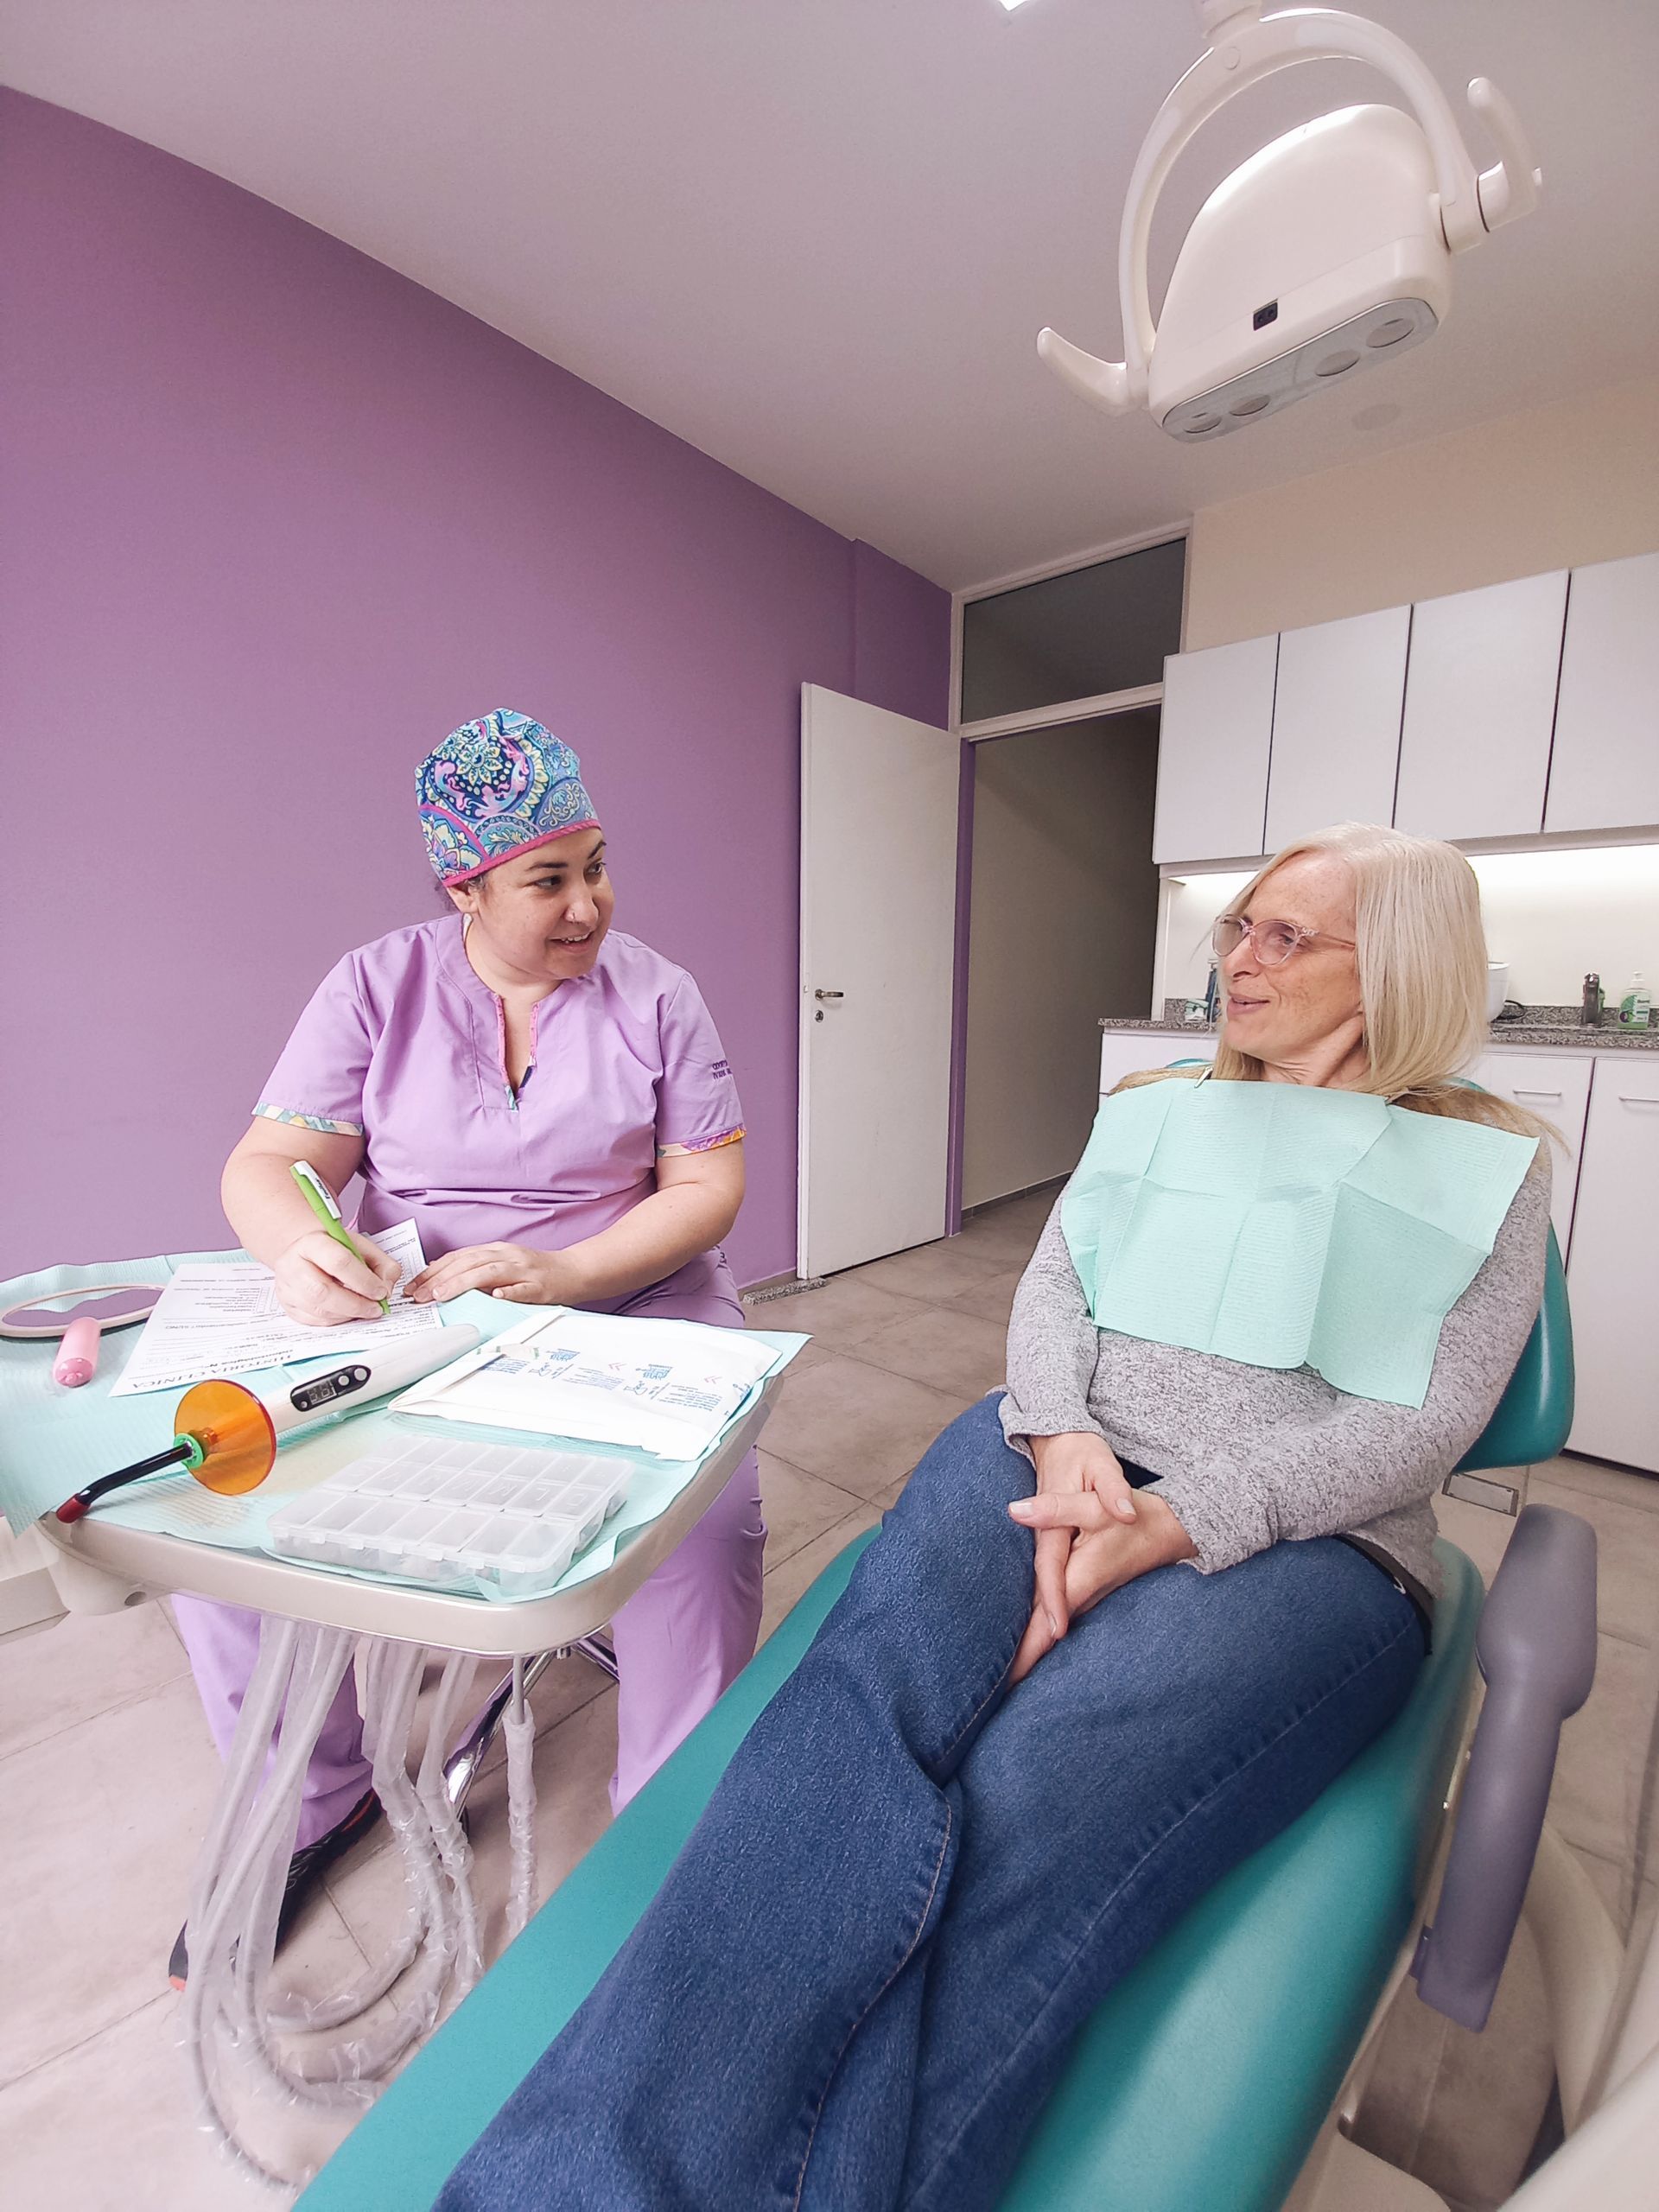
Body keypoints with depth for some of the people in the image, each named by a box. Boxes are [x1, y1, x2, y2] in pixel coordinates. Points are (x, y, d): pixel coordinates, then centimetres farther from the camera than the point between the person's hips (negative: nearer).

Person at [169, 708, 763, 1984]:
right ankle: (313, 1805, 16)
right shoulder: (377, 986, 4)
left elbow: (709, 1187, -4)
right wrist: (301, 1246, -26)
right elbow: (266, 1164, -1)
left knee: (706, 1520, -26)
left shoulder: (656, 995, 1)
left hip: (631, 1315, -1)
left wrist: (564, 1274, -19)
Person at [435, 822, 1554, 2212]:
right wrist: (1064, 1443, -12)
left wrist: (1169, 1524, -16)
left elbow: (1423, 1423, -2)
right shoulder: (1154, 1105, 20)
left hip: (1295, 1538, -1)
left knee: (1033, 1797, -33)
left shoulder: (1494, 1163, 11)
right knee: (863, 1701, -29)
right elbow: (1050, 1286, 10)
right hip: (1064, 1455, 2)